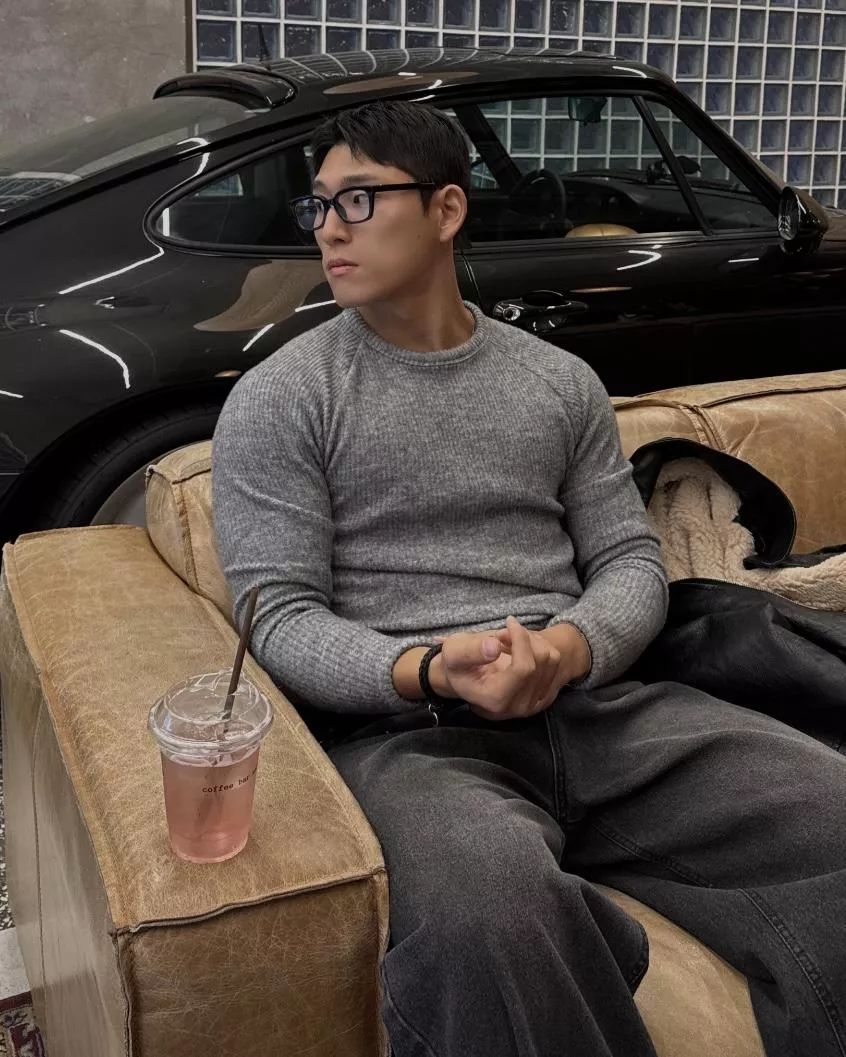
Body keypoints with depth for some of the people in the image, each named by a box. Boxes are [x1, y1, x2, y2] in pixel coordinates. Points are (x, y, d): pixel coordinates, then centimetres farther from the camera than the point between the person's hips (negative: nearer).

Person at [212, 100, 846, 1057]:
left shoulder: (562, 381, 15)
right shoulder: (277, 401, 4)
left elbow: (631, 561, 12)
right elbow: (279, 618, -3)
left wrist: (570, 648, -11)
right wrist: (428, 671, -21)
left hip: (594, 708, 4)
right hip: (405, 731, -4)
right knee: (490, 912, -38)